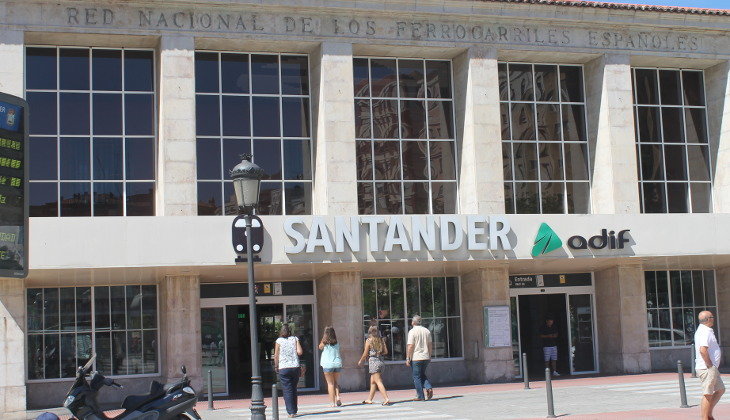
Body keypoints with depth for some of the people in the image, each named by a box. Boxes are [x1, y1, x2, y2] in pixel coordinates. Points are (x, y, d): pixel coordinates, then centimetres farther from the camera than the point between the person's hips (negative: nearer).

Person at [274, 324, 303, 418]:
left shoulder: (279, 341, -1)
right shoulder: (295, 339, 3)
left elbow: (276, 355, -1)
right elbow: (300, 352, -6)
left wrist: (276, 366, 11)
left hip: (283, 368, -2)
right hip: (295, 367, 2)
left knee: (287, 390, 1)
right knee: (294, 389, 15)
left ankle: (291, 412, -4)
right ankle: (294, 410, 20)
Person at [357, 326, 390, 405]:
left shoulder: (369, 340, -8)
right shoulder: (381, 340, 6)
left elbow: (365, 354, -5)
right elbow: (385, 351, 6)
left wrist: (360, 361, 11)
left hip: (373, 362, -7)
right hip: (380, 361, 7)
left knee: (378, 382, -8)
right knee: (372, 382, 16)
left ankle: (386, 398, -17)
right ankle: (369, 399, 23)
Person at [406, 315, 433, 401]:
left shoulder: (412, 331, -10)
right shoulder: (427, 331, 7)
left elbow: (410, 346, -14)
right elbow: (430, 345, 12)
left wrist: (407, 358, -9)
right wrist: (429, 356, 22)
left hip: (416, 358, -5)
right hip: (426, 357, 5)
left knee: (417, 377, 4)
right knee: (422, 375, 21)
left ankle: (420, 396, 5)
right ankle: (429, 388, -1)